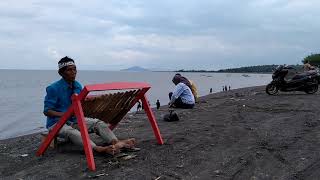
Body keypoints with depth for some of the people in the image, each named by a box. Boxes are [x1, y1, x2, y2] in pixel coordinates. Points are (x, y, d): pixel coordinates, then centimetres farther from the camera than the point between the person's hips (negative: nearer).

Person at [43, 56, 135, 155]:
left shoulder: (78, 86, 5)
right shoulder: (53, 88, -13)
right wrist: (65, 114, -29)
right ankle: (98, 149, -61)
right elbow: (47, 111, -14)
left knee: (98, 123, -17)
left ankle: (116, 142, -39)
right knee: (71, 132, -39)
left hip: (74, 120, 6)